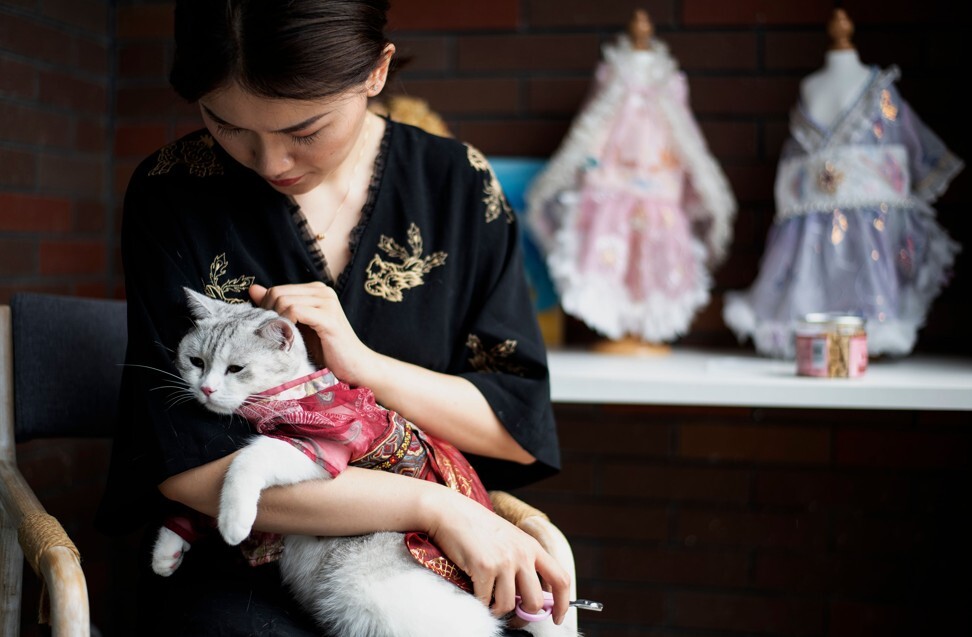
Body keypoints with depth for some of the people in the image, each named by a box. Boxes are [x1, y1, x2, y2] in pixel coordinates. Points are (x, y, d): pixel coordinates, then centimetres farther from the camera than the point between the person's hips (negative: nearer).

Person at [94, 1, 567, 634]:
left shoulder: (458, 184, 0)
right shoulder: (173, 192, -7)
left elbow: (523, 430, 0)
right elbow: (186, 464, -13)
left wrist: (363, 363, -16)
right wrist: (434, 505, -18)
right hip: (235, 574, -2)